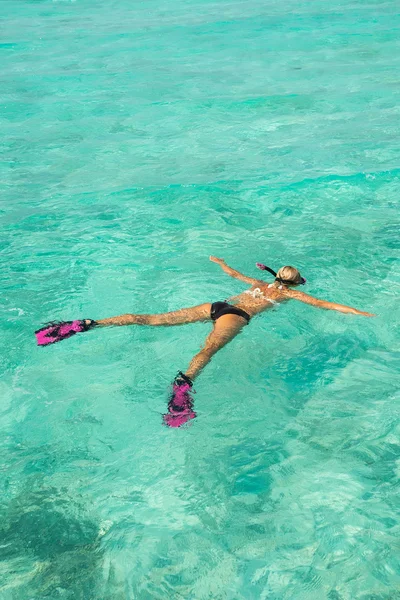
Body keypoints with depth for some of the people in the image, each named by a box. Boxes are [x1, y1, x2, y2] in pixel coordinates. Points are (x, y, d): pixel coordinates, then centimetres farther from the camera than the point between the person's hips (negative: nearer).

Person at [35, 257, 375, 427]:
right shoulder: (289, 293, 19)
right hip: (235, 316, -5)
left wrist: (219, 261, 69)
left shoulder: (259, 283, 33)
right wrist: (359, 312, 30)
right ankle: (184, 383, -67)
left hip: (217, 306, 6)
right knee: (209, 348, -35)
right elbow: (325, 305, 20)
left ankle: (89, 324, -14)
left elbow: (232, 273, 48)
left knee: (152, 319, -6)